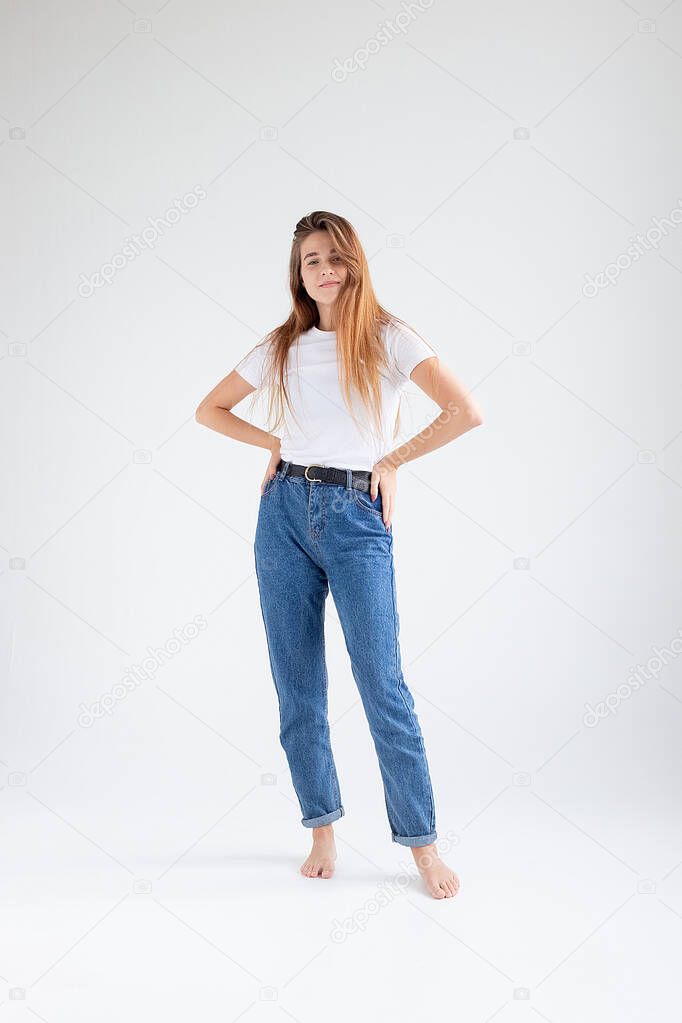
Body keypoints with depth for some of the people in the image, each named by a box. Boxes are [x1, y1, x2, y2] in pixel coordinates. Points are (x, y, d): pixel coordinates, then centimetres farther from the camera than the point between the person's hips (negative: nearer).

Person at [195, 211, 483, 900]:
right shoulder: (282, 346, 9)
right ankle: (322, 826, 21)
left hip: (357, 517, -3)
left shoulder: (390, 339, 0)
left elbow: (466, 412, -11)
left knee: (382, 684, -5)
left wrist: (393, 460, -4)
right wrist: (274, 443, 6)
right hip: (285, 512, 4)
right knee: (297, 685, 7)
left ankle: (421, 841, 7)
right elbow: (210, 409, 19)